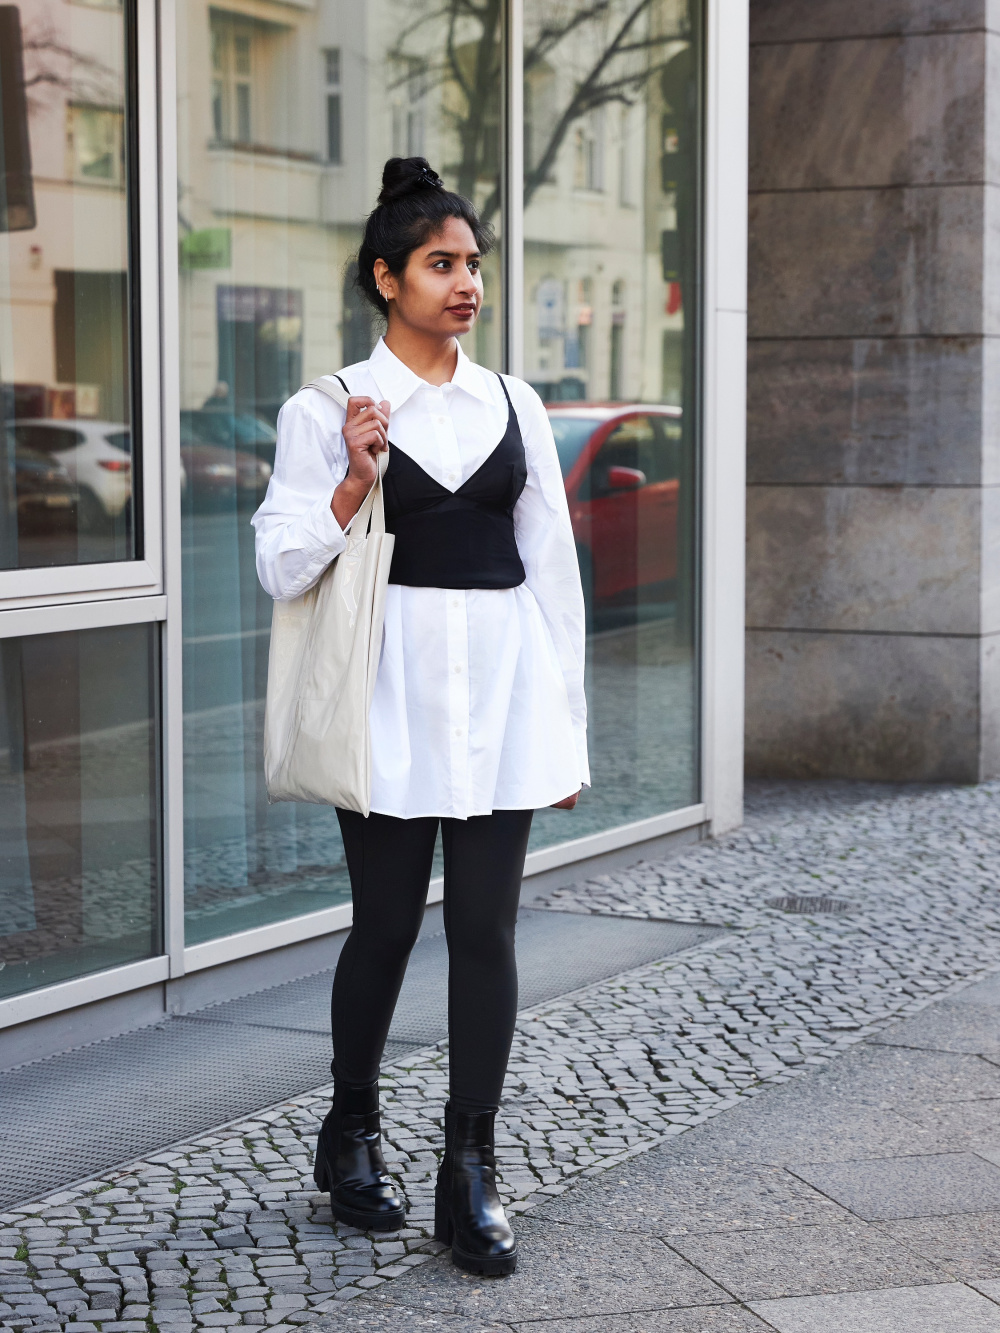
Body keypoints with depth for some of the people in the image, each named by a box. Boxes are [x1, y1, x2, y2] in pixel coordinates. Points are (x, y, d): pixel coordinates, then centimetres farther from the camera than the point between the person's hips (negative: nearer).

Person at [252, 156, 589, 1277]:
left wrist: (568, 722, 10)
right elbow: (282, 567, -2)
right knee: (386, 923, 5)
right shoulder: (330, 409, 1)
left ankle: (469, 1179, 8)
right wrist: (355, 483, -18)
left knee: (485, 930, 0)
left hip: (502, 681, 3)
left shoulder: (512, 407, 11)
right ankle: (351, 1136, 29)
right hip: (391, 686, -3)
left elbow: (553, 566, 13)